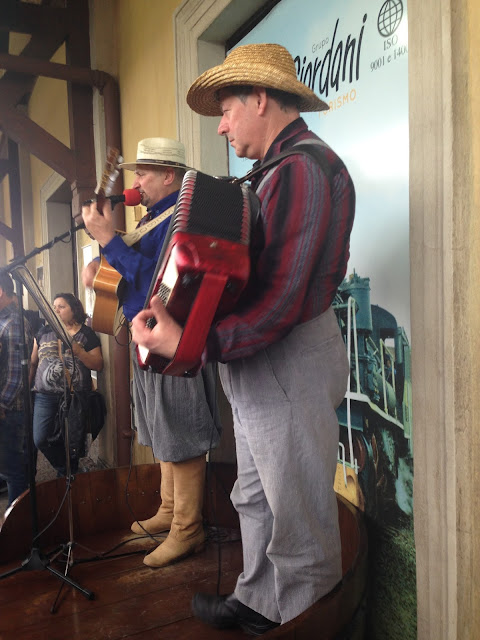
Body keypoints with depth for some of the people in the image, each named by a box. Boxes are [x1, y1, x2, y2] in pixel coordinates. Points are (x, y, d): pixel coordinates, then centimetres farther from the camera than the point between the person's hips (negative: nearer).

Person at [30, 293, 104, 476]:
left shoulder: (87, 334, 2)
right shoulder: (44, 332, 11)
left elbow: (98, 365, -4)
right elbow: (33, 362, 16)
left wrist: (78, 350, -17)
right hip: (45, 396, 3)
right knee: (40, 440, -4)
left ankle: (72, 472, 31)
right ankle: (65, 471, 19)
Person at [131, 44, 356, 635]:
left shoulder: (305, 168, -16)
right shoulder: (276, 171, 16)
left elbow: (284, 298, -26)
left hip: (290, 363, -10)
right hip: (255, 361, 10)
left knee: (298, 519, 7)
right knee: (255, 497, 22)